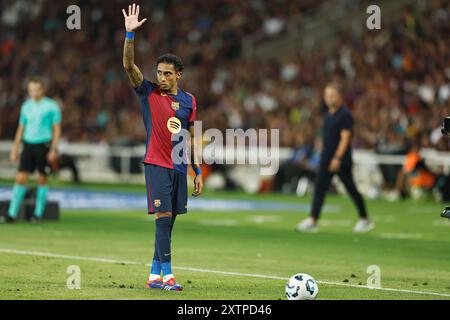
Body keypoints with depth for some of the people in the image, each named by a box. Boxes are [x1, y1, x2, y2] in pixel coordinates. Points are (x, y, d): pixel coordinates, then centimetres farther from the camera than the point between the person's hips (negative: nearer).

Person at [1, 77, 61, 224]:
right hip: (28, 145, 4)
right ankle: (12, 214, -5)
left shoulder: (51, 106, -2)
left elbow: (57, 129, -3)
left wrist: (54, 150, -12)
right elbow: (21, 129, 18)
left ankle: (38, 214, 11)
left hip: (44, 145, -4)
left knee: (41, 179, 2)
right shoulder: (26, 106, 12)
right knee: (21, 178, -4)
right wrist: (15, 149, 13)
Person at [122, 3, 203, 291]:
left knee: (169, 221, 7)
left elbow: (192, 138, 15)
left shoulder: (189, 100, 9)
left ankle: (154, 275, 14)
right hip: (157, 165, -4)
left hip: (180, 168, 5)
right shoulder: (149, 93, -1)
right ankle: (167, 275, -15)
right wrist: (130, 34, -25)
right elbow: (129, 65, -14)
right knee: (163, 217, -13)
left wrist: (198, 172, 13)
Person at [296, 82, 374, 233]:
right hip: (327, 158, 8)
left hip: (341, 159, -8)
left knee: (351, 189, 1)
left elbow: (345, 138, -17)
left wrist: (337, 158, -24)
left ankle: (365, 220, 14)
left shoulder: (344, 114, -12)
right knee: (319, 188, -2)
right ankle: (313, 221, -5)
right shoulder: (328, 114, 13)